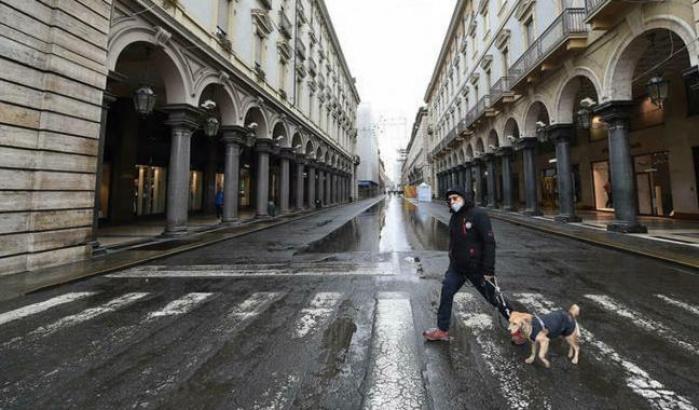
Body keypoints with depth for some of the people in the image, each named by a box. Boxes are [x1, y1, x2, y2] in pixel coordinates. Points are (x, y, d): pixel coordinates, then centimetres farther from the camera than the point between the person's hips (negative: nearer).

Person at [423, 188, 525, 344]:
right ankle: (442, 330, 16)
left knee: (494, 299, 7)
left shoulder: (478, 215, -17)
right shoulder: (454, 217, 7)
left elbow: (489, 243, -21)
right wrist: (452, 260, 15)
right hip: (457, 267, 7)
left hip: (477, 268, -7)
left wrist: (488, 271, -22)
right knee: (446, 293, 2)